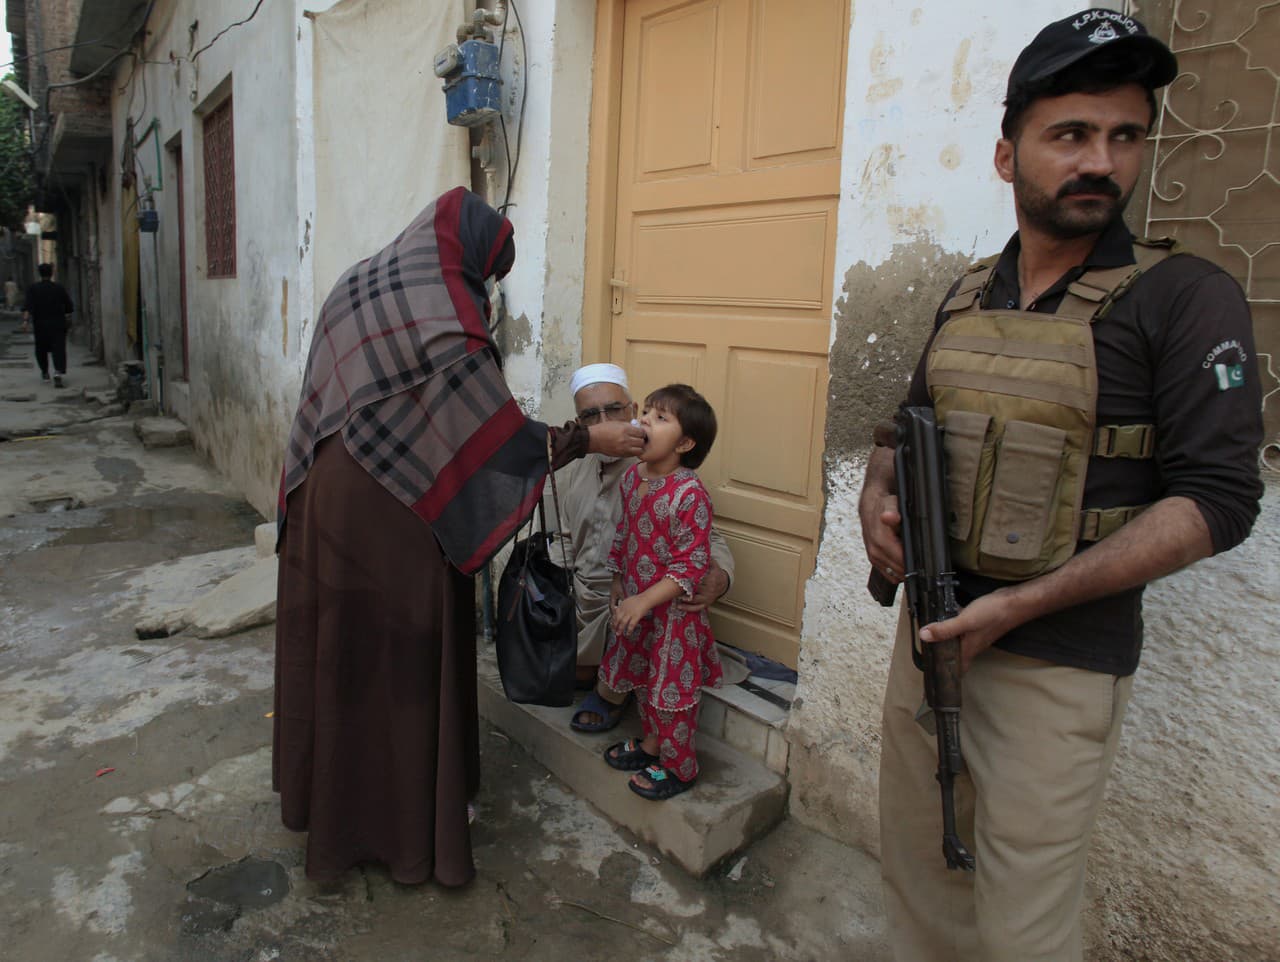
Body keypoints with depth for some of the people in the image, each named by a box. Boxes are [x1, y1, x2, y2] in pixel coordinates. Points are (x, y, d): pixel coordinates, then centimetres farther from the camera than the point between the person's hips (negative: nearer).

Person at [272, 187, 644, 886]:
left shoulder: (358, 284, 8)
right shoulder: (445, 322, -19)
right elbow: (500, 432, -17)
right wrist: (588, 439, -7)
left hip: (324, 501, 8)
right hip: (394, 520, -8)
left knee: (337, 648, 19)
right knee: (401, 663, 6)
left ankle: (327, 796, 39)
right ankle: (407, 829, 23)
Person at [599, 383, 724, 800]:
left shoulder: (690, 494, -26)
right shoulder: (632, 477, -2)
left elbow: (691, 565, -24)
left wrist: (644, 601, -28)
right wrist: (617, 582, 17)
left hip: (672, 610, -7)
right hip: (635, 604, 8)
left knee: (672, 687, 8)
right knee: (643, 678, 23)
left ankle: (678, 766, 28)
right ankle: (652, 743, 45)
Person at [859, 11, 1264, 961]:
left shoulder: (1186, 298, -9)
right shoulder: (968, 296, 8)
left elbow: (1217, 499, -15)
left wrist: (1021, 605, -20)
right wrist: (879, 494, -4)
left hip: (1057, 662, -5)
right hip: (930, 629, 6)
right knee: (914, 869, 20)